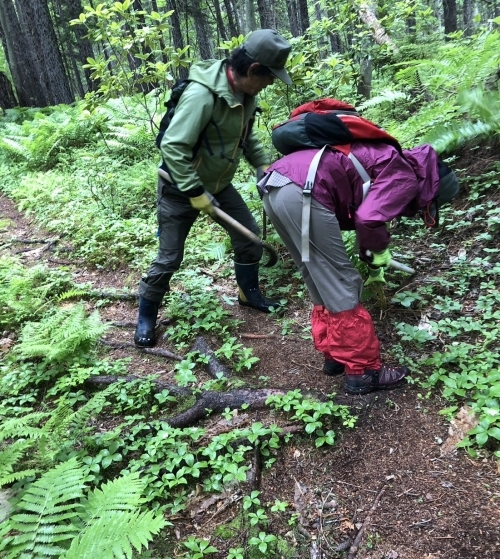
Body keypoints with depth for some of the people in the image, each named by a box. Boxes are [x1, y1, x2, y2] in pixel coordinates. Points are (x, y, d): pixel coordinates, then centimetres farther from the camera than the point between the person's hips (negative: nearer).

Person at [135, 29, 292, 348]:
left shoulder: (247, 93, -3)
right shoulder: (202, 94, -31)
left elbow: (247, 135, 14)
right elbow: (173, 147, -31)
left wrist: (263, 165, 1)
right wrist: (196, 194, -29)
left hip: (219, 184, 8)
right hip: (181, 188, -8)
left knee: (250, 235, 10)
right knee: (170, 258, -1)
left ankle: (249, 293, 33)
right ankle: (146, 317, 21)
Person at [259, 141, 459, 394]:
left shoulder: (388, 166, 31)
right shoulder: (406, 178, 3)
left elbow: (361, 213, 41)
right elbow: (369, 220, -14)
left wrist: (373, 264, 45)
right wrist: (380, 251, 6)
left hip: (274, 187, 10)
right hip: (302, 193, -10)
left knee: (322, 282, 20)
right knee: (342, 287, 2)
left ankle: (335, 355, 32)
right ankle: (363, 371, 14)